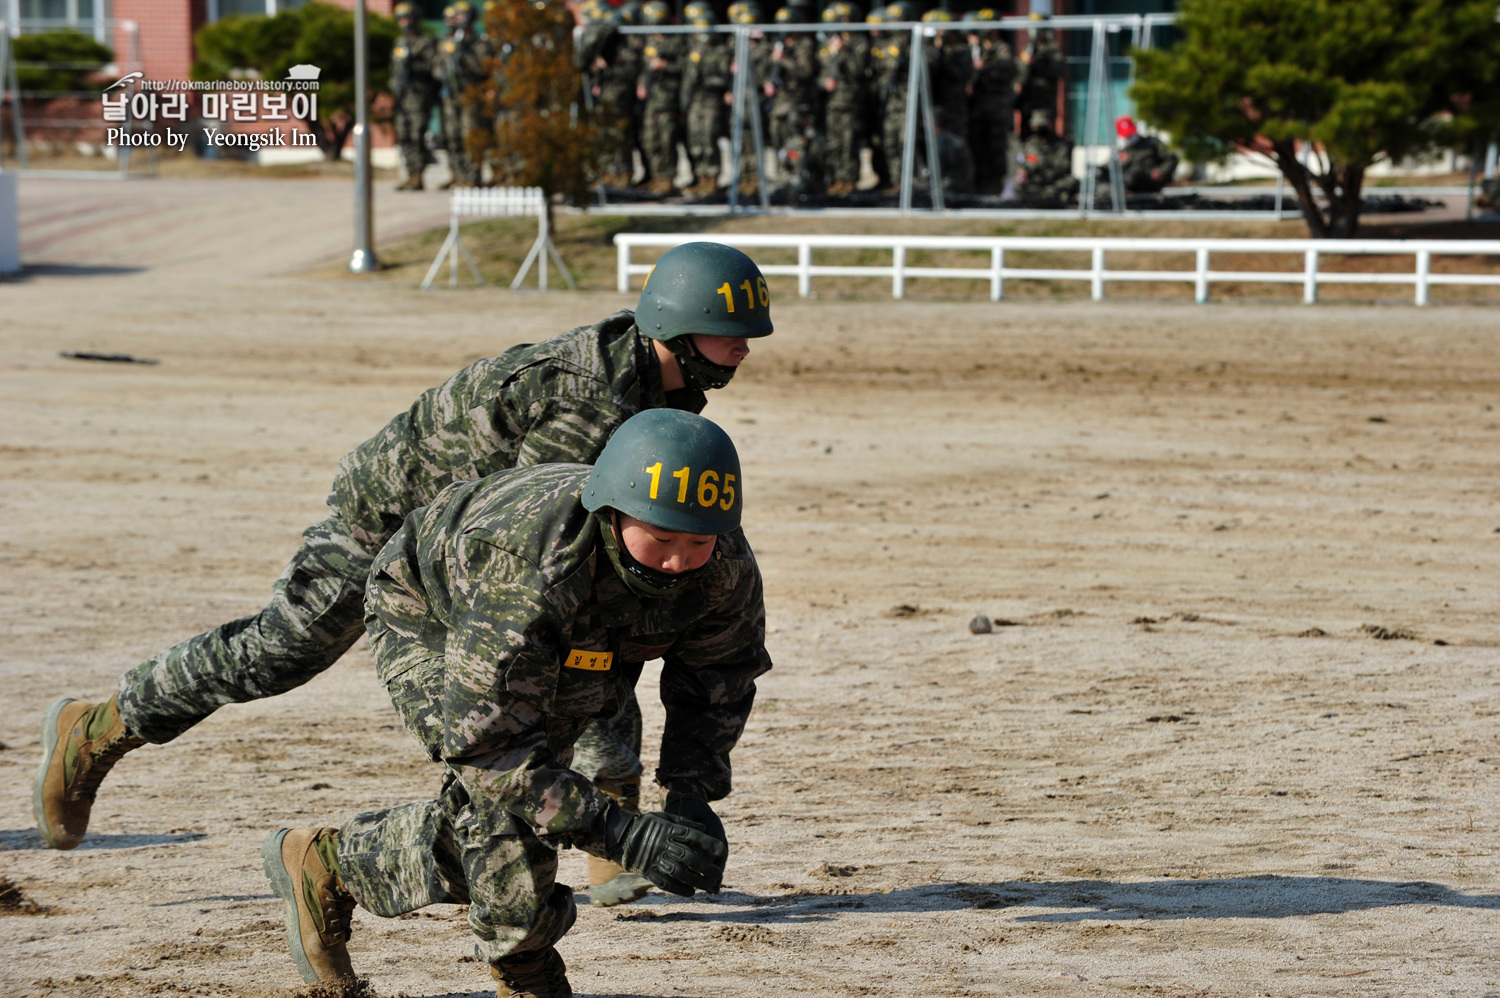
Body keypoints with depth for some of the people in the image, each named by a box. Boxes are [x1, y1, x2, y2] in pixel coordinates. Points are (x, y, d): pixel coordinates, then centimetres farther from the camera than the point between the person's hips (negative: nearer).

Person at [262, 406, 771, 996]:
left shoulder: (727, 566, -31)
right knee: (503, 801, -25)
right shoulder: (525, 568, -48)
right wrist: (625, 836, -53)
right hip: (429, 617, -6)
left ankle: (327, 865, 32)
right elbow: (486, 740, -46)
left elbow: (719, 680, -11)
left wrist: (691, 794, -29)